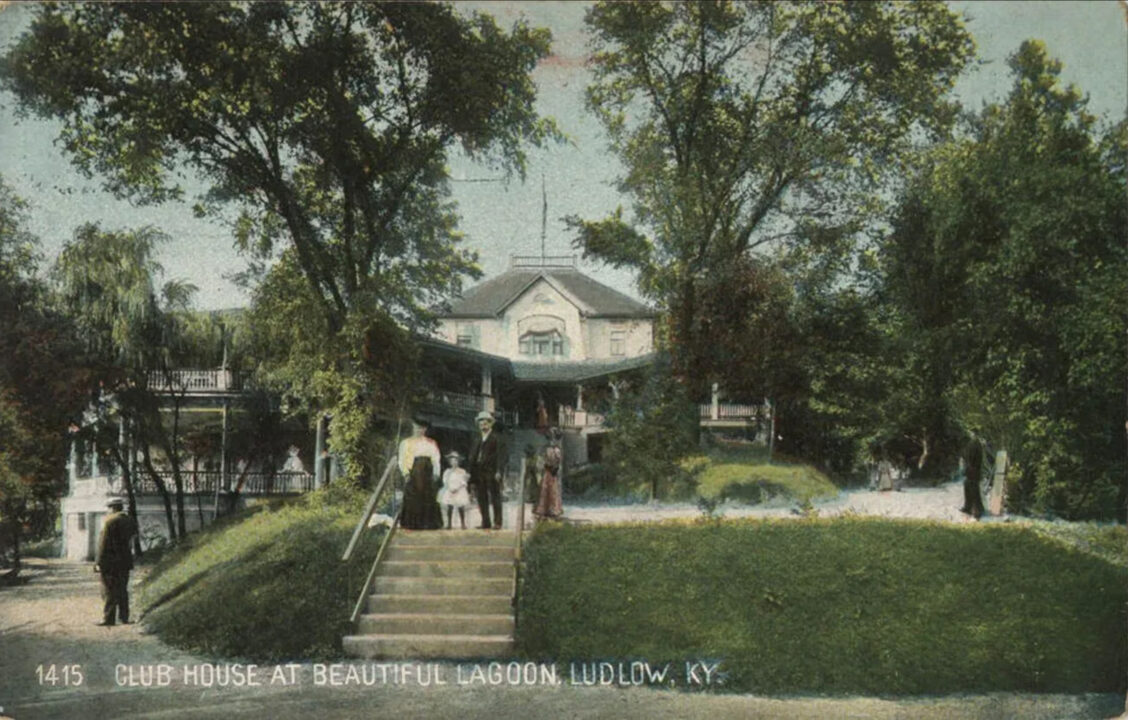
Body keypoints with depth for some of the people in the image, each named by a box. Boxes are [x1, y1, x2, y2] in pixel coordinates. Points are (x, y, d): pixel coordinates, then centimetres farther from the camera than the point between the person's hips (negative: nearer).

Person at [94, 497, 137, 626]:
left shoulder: (111, 520, -14)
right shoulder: (130, 520, 8)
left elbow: (104, 543, -14)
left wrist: (99, 562, -12)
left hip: (111, 562, -7)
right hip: (125, 561, 7)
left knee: (109, 591, -2)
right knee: (122, 590, 13)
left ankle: (108, 619, -1)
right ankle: (124, 617, 15)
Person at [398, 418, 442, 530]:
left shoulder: (431, 443, 19)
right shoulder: (406, 443, 14)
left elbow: (436, 459, 11)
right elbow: (402, 460, 4)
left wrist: (436, 473, -3)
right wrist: (406, 473, -10)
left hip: (427, 474, 2)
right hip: (412, 474, -2)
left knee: (428, 499, -4)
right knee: (412, 499, -8)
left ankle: (428, 523, -2)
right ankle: (411, 524, -6)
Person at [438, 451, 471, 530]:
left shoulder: (462, 471, 1)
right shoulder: (447, 472, 7)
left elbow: (464, 482, -2)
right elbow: (445, 482, 4)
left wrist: (457, 489, -15)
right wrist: (450, 489, -12)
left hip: (459, 491, -1)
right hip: (450, 492, 1)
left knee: (461, 508, -4)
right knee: (450, 507, -3)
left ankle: (463, 524, 2)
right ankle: (449, 524, 1)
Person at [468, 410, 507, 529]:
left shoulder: (497, 439, 1)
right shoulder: (476, 440, 17)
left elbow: (501, 456, -7)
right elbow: (472, 458, 18)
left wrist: (499, 471, -19)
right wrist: (472, 478, 13)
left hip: (492, 474, -5)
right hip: (479, 474, 5)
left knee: (495, 497, -5)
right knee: (482, 499, 4)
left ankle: (497, 522, -3)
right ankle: (485, 523, 9)